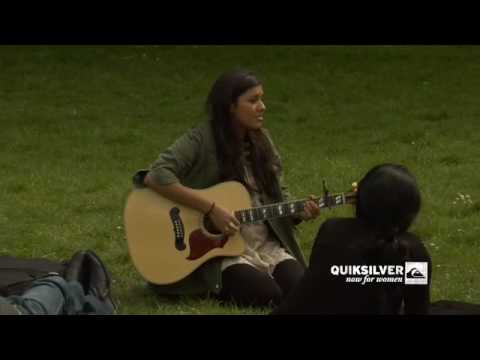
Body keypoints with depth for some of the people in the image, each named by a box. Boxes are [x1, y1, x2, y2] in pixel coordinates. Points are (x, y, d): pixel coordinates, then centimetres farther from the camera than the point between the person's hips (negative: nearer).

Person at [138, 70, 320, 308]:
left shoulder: (261, 141, 10)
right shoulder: (202, 140, -11)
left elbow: (278, 194, 16)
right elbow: (156, 176, -24)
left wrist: (300, 212, -7)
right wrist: (211, 209, -25)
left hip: (266, 245, 6)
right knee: (268, 295, -27)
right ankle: (214, 288, 2)